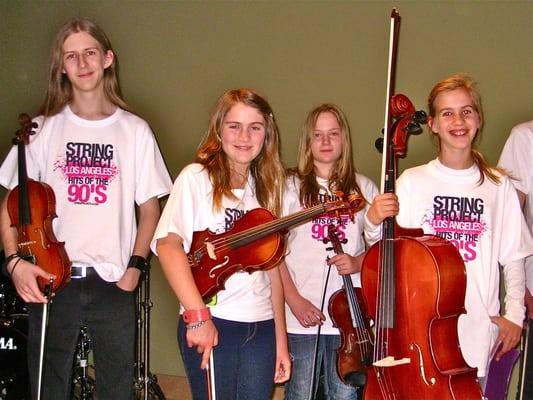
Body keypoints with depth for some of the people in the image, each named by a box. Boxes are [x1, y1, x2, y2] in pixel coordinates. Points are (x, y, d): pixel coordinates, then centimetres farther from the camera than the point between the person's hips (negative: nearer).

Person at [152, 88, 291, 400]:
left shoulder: (265, 187, 12)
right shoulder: (197, 178, -4)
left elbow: (272, 266, 12)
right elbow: (167, 243, -16)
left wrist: (281, 341, 10)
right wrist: (197, 314, -24)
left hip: (261, 327, 5)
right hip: (210, 325, -5)